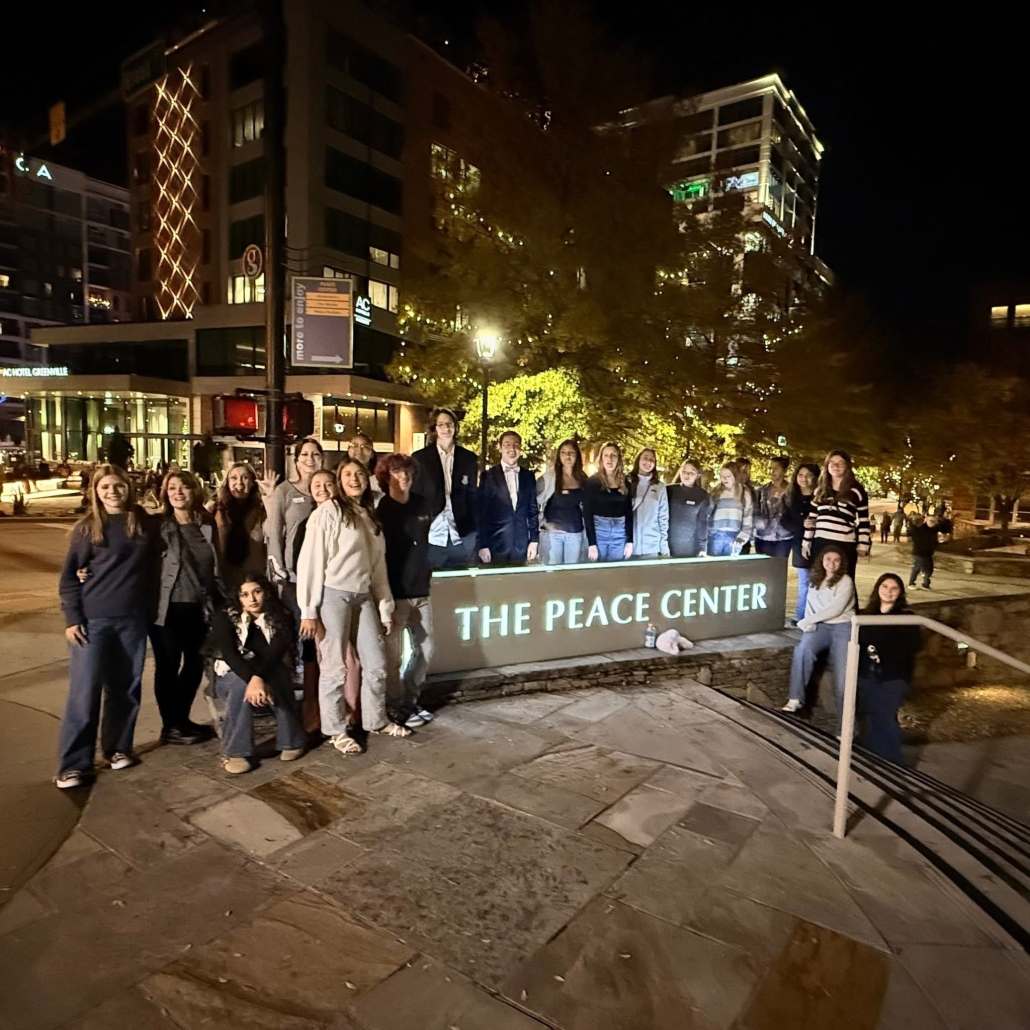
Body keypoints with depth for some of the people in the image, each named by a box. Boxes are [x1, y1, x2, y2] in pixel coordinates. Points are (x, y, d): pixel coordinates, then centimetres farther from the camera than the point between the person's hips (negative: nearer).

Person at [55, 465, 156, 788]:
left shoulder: (144, 523, 3)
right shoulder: (87, 528, -4)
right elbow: (69, 576, -2)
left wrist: (152, 609, 4)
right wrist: (72, 618, -8)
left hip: (133, 619, 3)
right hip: (93, 620, -3)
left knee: (125, 688, 11)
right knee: (84, 692, 0)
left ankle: (118, 747, 26)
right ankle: (74, 764, 8)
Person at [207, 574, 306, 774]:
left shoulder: (281, 617, -10)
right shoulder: (225, 617, -11)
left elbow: (276, 652, -25)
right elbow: (229, 654, -27)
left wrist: (258, 678, -45)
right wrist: (252, 679, -44)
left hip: (273, 676, 1)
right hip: (232, 676, 0)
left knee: (278, 676, -34)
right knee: (241, 684, -35)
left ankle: (291, 741, -19)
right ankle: (235, 752, -28)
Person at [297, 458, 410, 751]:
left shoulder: (371, 516, 14)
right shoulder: (328, 511, -6)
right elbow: (310, 560, -10)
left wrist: (386, 607, 11)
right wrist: (308, 610, -13)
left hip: (363, 596, 7)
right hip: (333, 594, -6)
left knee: (376, 662, 13)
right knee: (335, 667, 2)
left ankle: (376, 720, 31)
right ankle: (336, 731, 18)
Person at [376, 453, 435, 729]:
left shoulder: (422, 504, 9)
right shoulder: (380, 511, -6)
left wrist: (427, 567, 10)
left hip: (420, 590, 6)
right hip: (394, 593, -6)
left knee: (425, 650, 12)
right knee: (393, 655, 1)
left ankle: (412, 700, 28)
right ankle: (400, 708, 17)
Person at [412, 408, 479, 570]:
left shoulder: (469, 458, 8)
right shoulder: (419, 458, 3)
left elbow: (472, 496, 9)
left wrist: (475, 531, 3)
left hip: (462, 536, 2)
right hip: (431, 535, -1)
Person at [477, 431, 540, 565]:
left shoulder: (528, 476, 9)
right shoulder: (488, 476, 0)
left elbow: (533, 510, 11)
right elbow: (482, 512, -2)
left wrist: (534, 540, 5)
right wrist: (482, 545, -7)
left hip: (521, 546, 3)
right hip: (495, 546, -3)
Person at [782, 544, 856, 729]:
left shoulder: (845, 581, 1)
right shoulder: (815, 580, 18)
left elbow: (835, 609, -9)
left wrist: (807, 621, -9)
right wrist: (810, 623, -7)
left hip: (842, 626, -3)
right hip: (820, 626, 3)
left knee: (843, 675, -19)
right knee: (803, 649, -31)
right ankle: (796, 698, -25)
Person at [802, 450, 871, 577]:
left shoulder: (856, 491, 1)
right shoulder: (820, 489, 13)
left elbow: (863, 521, -1)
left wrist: (863, 545, -6)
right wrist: (806, 542, 12)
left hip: (845, 545, -4)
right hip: (820, 543, 4)